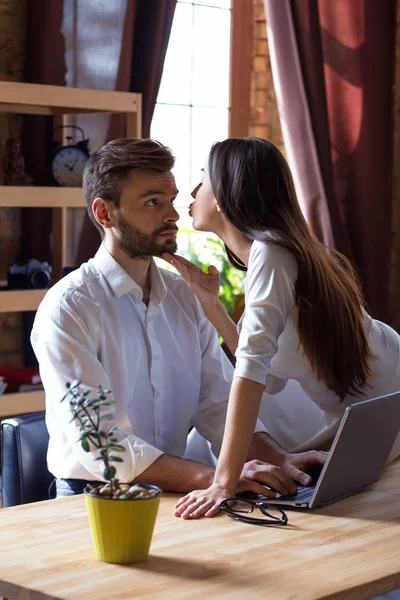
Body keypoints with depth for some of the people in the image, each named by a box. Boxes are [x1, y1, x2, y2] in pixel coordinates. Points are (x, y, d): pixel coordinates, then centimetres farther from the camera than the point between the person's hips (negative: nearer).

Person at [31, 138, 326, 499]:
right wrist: (213, 476, -29)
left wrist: (279, 460, -12)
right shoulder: (68, 308, -11)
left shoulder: (186, 297, 11)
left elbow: (218, 404, 7)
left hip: (173, 493, 6)